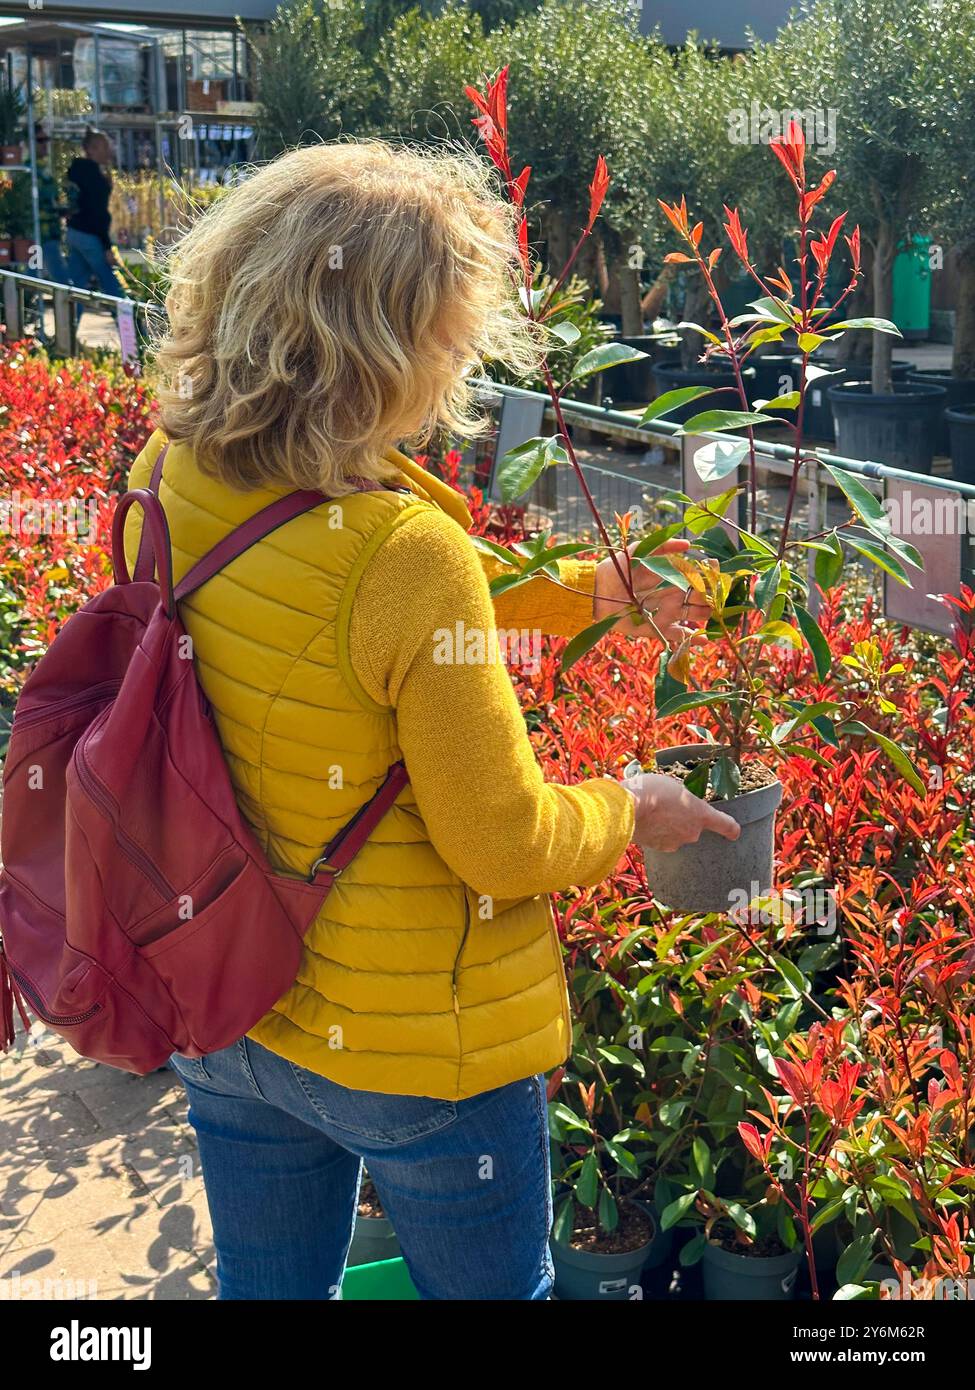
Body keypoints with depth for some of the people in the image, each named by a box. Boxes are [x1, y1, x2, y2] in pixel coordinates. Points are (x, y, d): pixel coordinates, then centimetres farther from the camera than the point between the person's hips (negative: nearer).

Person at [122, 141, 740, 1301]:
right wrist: (629, 811, -2)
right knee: (489, 1287, 23)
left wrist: (591, 586, 9)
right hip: (414, 1050, -6)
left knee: (267, 1286, 28)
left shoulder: (167, 478, -10)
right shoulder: (404, 552, -32)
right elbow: (505, 846, -22)